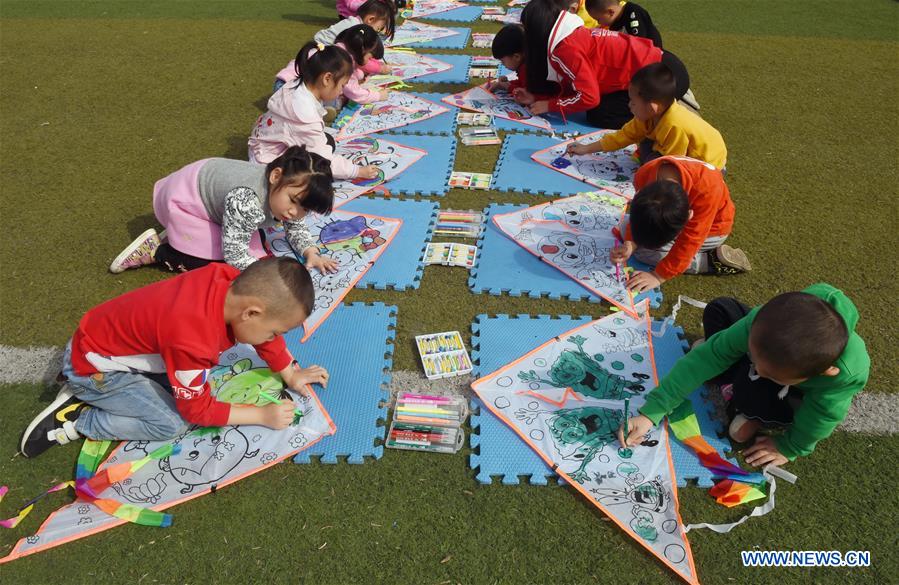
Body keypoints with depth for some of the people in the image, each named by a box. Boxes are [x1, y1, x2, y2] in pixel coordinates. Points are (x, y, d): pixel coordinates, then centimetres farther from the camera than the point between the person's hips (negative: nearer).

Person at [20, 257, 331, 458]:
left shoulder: (236, 283, -19)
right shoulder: (192, 340, -39)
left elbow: (265, 333, 2)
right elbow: (197, 409, -22)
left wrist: (291, 374, 5)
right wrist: (262, 414, -18)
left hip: (112, 337, 8)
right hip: (93, 364, -8)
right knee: (173, 423, -15)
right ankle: (73, 420, -2)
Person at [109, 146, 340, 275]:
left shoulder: (283, 189, -17)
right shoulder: (246, 201, -43)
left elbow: (296, 226, 0)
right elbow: (235, 256, -38)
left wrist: (311, 252, -17)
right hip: (183, 201, -8)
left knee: (254, 245, 4)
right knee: (219, 263, -13)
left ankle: (180, 235, 15)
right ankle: (155, 250, 3)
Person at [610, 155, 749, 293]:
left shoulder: (707, 187, -43)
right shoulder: (644, 175, -30)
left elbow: (689, 241, -34)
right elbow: (642, 215, -14)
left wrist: (659, 275, -30)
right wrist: (629, 244, -31)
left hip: (711, 227, -6)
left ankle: (713, 260, -10)